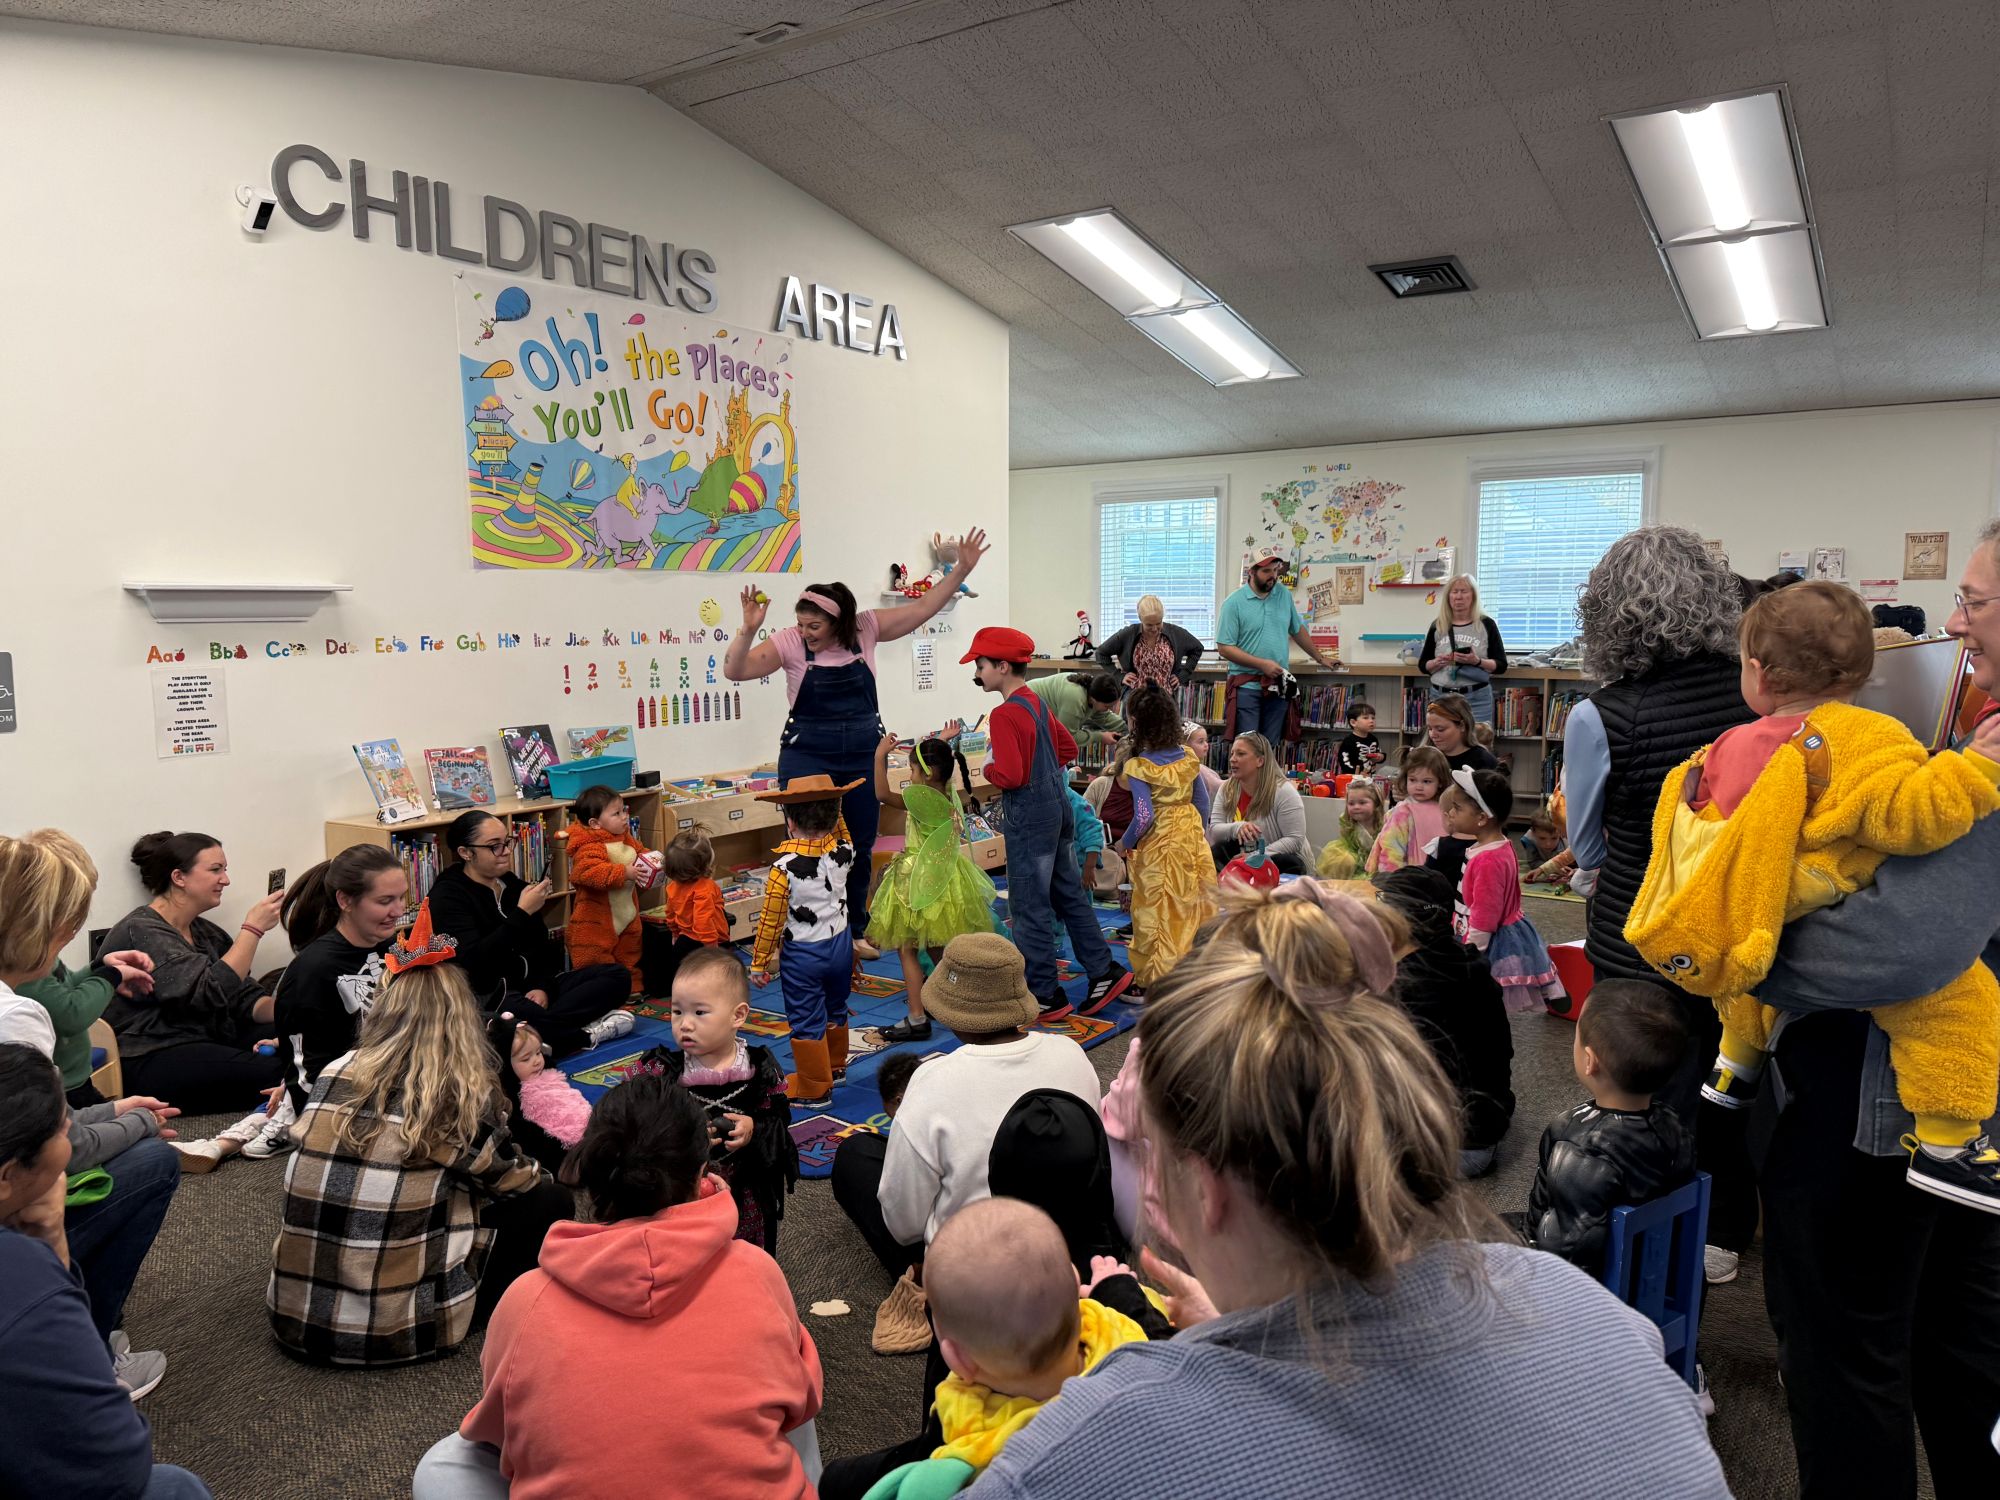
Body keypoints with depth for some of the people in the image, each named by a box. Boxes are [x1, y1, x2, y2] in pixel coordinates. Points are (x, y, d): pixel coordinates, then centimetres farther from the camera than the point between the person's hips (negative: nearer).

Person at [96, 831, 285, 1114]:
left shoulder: (206, 932, 15)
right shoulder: (141, 931, -11)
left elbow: (247, 998, 9)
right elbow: (209, 993, -23)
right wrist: (253, 929, -19)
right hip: (150, 1060, -8)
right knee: (274, 1070, -29)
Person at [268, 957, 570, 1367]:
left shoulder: (334, 1073, 0)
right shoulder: (463, 1095, -13)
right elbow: (516, 1183, 4)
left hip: (293, 1316, 6)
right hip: (392, 1333, -5)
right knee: (550, 1202, 7)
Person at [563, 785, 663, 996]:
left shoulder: (626, 840, 4)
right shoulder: (589, 847, -24)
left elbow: (640, 851, 22)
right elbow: (589, 872, -39)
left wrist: (652, 859, -2)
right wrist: (625, 873, -40)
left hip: (626, 916, 9)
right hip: (595, 923, -9)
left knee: (629, 958, 22)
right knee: (595, 963, 0)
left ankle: (634, 990, 36)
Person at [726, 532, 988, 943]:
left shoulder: (865, 628, -3)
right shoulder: (789, 642, -8)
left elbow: (921, 608, 0)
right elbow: (734, 671, -12)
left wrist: (962, 570, -6)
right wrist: (749, 629, -27)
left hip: (864, 756, 2)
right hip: (807, 759, -2)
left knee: (860, 848, 12)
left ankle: (856, 931, 28)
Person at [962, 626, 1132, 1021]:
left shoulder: (1005, 715, -19)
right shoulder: (1037, 703, 9)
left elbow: (1010, 776, -25)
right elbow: (1068, 748, 20)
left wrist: (988, 768, -6)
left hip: (1028, 817, -9)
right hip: (1057, 807, 9)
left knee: (1029, 905, 1)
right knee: (1068, 893, 17)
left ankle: (1046, 996, 10)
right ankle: (1104, 971, 22)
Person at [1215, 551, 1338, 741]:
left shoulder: (1284, 595, 10)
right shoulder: (1234, 603, -6)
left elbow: (1298, 630, 24)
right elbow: (1224, 648, -10)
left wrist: (1320, 657, 29)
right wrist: (1262, 664, -15)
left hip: (1278, 687, 4)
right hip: (1246, 687, -4)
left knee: (1273, 747, 4)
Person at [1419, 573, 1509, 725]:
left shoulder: (1486, 624, 2)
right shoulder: (1437, 626, 8)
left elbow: (1501, 666, 2)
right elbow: (1423, 664, 12)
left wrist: (1477, 661, -16)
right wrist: (1438, 662, -9)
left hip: (1476, 698, -2)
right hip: (1441, 696, 2)